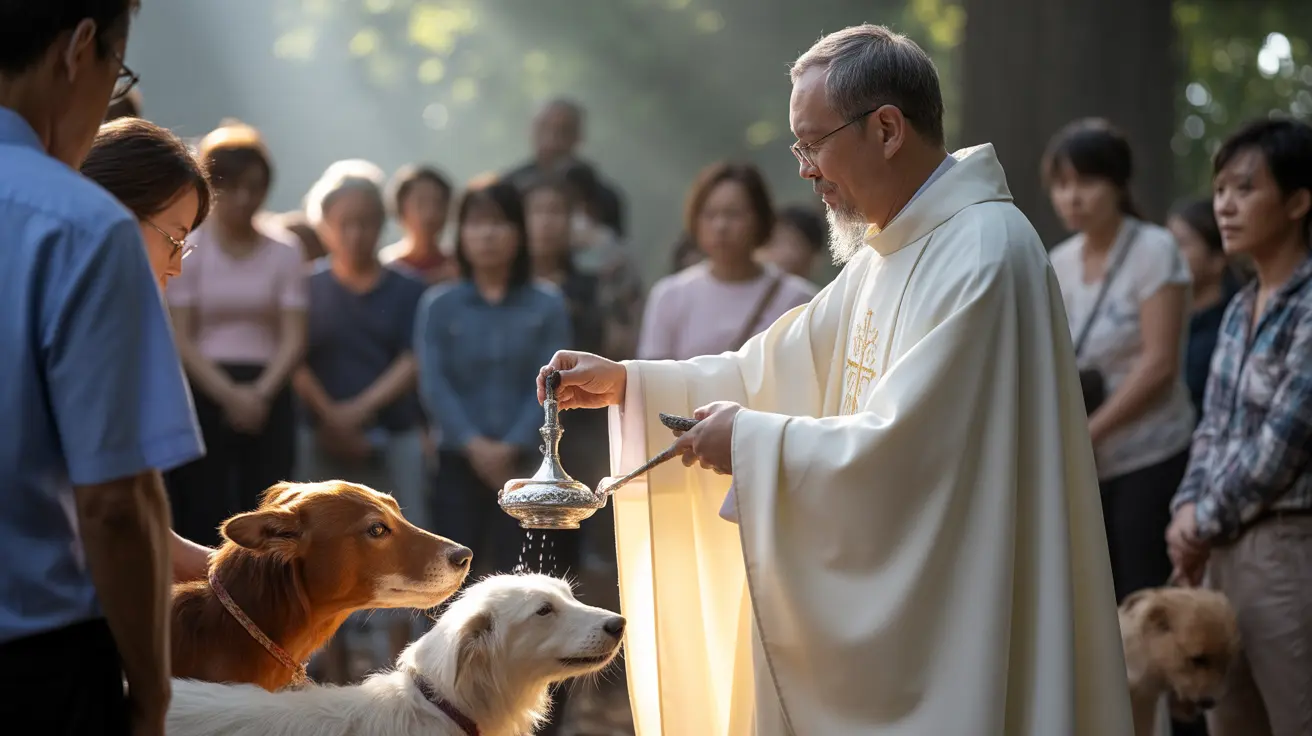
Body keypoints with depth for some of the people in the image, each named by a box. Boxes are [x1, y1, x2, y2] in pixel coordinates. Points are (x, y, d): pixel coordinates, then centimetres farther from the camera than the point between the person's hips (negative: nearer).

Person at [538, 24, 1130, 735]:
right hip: (879, 599, 9)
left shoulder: (982, 255, -20)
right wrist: (627, 383, 12)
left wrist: (752, 439, -14)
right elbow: (783, 366, 18)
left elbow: (900, 447, -25)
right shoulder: (891, 249, 13)